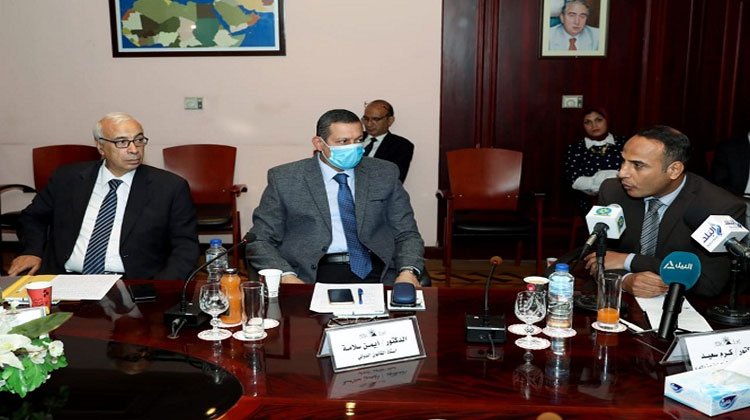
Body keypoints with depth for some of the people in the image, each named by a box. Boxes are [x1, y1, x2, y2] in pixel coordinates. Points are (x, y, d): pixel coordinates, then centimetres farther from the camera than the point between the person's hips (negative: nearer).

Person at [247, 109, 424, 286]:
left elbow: (407, 234, 14)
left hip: (376, 273, 2)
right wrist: (286, 276, -14)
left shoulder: (384, 174, 13)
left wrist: (408, 271, -8)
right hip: (311, 275, -1)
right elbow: (259, 242, 6)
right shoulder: (284, 178, 6)